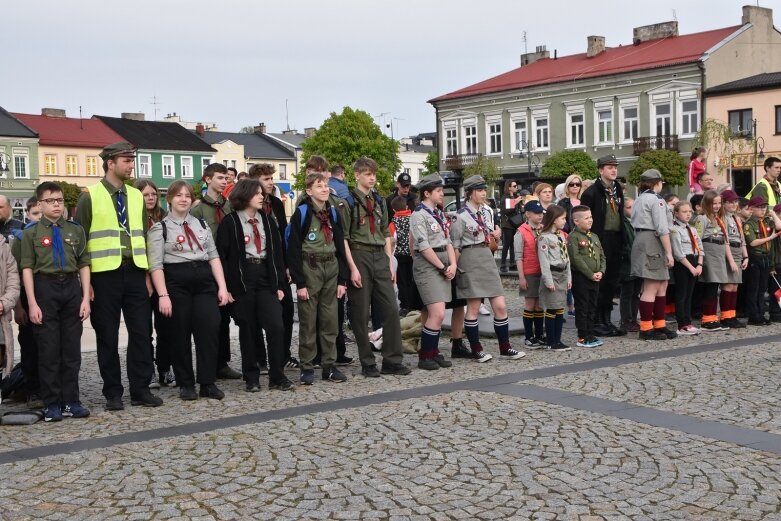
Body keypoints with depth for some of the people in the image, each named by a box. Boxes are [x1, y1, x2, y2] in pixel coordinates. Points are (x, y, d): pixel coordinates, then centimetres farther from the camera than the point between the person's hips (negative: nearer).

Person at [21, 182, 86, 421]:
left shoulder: (76, 230, 8)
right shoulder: (32, 232, 2)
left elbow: (84, 265, 7)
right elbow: (27, 268, -3)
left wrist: (86, 298, 0)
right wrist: (32, 303, -9)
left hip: (71, 288, 2)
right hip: (45, 289, -2)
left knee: (72, 349, 6)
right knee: (48, 350, 1)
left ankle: (71, 401, 13)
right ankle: (51, 404, 9)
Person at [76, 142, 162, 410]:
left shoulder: (136, 196, 12)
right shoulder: (89, 197, -1)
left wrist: (148, 274, 8)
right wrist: (85, 280, -7)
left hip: (135, 272, 4)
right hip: (105, 274, -4)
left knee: (141, 333, 3)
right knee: (107, 336, 4)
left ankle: (140, 390, 11)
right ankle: (113, 393, 13)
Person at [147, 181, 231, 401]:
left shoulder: (202, 225, 15)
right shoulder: (160, 228, 1)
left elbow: (214, 256, 12)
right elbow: (156, 265, -5)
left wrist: (222, 286, 3)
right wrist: (163, 295, -14)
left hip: (204, 280, 3)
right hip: (176, 282, -3)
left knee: (209, 329, -6)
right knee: (180, 334, 3)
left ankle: (208, 383, 2)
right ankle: (186, 384, 14)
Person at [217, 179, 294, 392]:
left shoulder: (267, 220, 11)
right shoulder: (230, 222, -3)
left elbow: (277, 251, 10)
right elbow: (222, 255, -5)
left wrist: (280, 284, 4)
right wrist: (227, 287, -10)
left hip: (266, 276, 3)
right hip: (242, 279, -3)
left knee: (276, 326, -7)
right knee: (248, 330, 3)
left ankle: (277, 376, 2)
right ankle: (251, 378, 15)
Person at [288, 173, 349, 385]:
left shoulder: (333, 213, 9)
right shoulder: (301, 213, -7)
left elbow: (340, 246, 11)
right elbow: (294, 249, -10)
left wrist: (342, 279, 4)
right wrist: (299, 282, -14)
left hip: (331, 268, 5)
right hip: (309, 268, -5)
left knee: (330, 320, 6)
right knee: (308, 321, 0)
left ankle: (329, 365, 14)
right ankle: (307, 368, 8)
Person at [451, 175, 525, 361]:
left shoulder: (485, 212, 14)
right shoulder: (461, 216, -8)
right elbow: (455, 246, -6)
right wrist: (458, 268, -6)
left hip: (487, 258, 7)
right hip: (470, 260, -7)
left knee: (500, 306, 3)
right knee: (473, 307, 0)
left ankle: (505, 348, 11)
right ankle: (476, 349, 11)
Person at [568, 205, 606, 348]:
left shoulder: (594, 237, 14)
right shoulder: (573, 237, -11)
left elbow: (602, 256, 14)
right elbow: (576, 258, -18)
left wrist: (601, 272, -4)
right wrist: (591, 274, -17)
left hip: (595, 279, 7)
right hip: (580, 278, -7)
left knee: (592, 308, 12)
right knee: (582, 308, -2)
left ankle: (590, 335, 20)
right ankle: (582, 338, 4)